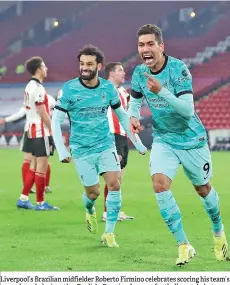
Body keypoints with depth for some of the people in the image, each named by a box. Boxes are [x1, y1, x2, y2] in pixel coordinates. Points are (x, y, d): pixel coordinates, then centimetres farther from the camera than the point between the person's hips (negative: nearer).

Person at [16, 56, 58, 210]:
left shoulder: (30, 86, 13)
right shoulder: (38, 88, -16)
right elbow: (43, 114, -18)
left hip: (32, 131, 10)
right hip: (41, 132, -10)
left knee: (34, 166, 13)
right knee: (42, 167, -4)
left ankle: (23, 198, 14)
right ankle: (40, 203, 0)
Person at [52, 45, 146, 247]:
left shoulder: (108, 88, -1)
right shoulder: (69, 89, -10)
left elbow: (122, 116, 13)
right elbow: (56, 121, -8)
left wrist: (137, 142, 14)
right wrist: (61, 151, -17)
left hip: (106, 145, 2)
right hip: (82, 149, -2)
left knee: (114, 185, -14)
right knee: (93, 192, 4)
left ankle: (109, 233, -4)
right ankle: (90, 211, 42)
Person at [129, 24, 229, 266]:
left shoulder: (178, 69, -22)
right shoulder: (139, 72, -6)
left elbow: (188, 109, -29)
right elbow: (135, 100, 11)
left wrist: (161, 91, -41)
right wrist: (133, 116, -12)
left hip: (191, 138, -3)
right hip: (163, 139, 3)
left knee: (203, 189, 12)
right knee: (159, 184, -20)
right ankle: (183, 245, -13)